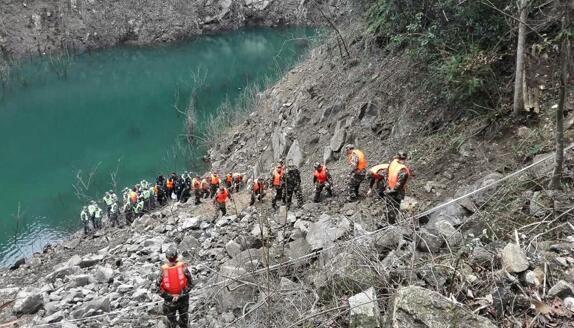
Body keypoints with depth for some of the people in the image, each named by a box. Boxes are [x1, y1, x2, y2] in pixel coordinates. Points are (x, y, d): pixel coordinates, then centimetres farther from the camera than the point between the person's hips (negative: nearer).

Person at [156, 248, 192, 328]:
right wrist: (182, 294, -11)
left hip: (170, 300, 0)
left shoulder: (163, 269, -15)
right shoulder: (183, 267, -17)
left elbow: (158, 286, -12)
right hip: (183, 298, 0)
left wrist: (167, 296, -9)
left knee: (171, 319, 21)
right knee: (184, 318, 22)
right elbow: (190, 283, -17)